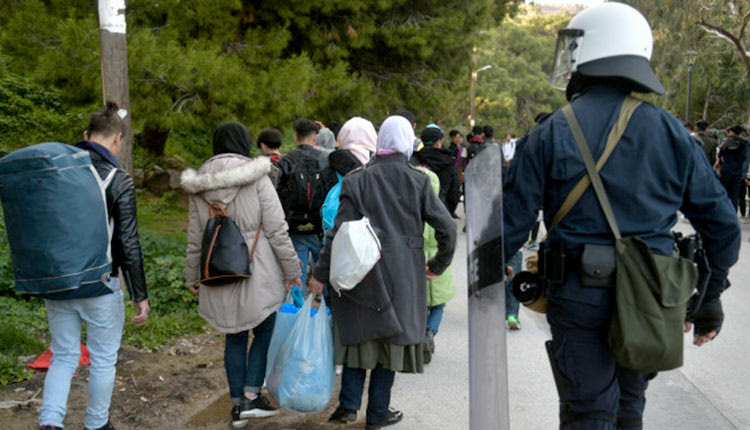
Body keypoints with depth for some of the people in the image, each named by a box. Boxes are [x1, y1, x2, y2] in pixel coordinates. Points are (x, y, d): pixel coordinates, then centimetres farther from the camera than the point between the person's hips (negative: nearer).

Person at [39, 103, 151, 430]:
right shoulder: (118, 180, -13)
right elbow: (128, 244, -13)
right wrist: (140, 296, -6)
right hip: (99, 286, -4)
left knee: (63, 356, 17)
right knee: (103, 359, 13)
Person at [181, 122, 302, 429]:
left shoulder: (200, 187, 5)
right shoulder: (256, 178, -8)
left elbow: (195, 237, 9)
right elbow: (276, 229, -10)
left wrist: (192, 276, 20)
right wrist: (292, 270, -3)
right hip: (258, 271, -4)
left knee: (234, 337, 13)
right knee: (264, 333, 10)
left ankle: (237, 405, 19)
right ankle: (250, 397, 4)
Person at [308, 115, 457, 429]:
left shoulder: (357, 181, -5)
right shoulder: (417, 180, -3)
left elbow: (339, 232, -8)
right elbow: (446, 227, -3)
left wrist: (321, 274, -2)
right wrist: (438, 266, 11)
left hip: (364, 271, 0)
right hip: (403, 274, 0)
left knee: (361, 335, 15)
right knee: (391, 337, 10)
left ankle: (349, 404, 13)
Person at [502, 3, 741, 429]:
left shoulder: (551, 134, -8)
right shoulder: (671, 132, 1)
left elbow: (512, 223, -9)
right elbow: (722, 223, 4)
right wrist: (711, 294, 15)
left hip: (580, 298, -3)